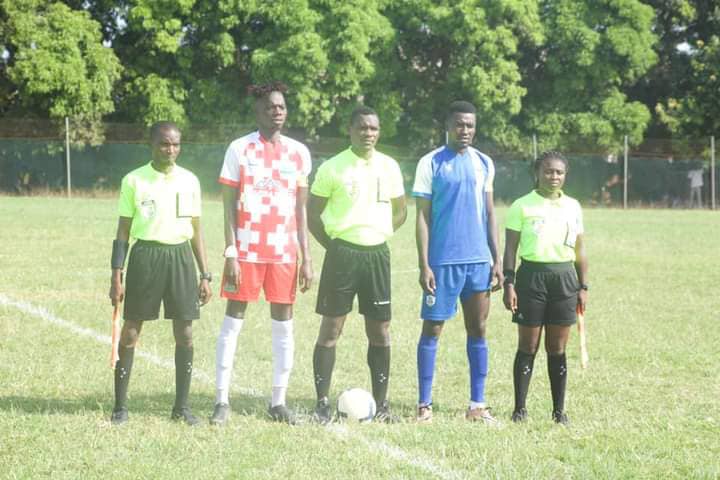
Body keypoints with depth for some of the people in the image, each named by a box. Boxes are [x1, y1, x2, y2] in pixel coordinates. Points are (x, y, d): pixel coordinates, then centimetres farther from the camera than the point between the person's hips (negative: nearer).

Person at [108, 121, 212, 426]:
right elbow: (123, 231, 1)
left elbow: (196, 231, 12)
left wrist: (204, 275, 9)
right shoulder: (134, 180, -1)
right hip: (145, 255, -2)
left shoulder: (189, 181, 7)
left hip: (180, 256, 3)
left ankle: (182, 406, 13)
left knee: (185, 335, 3)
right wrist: (116, 277, -4)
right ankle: (120, 406, 7)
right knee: (130, 332, 0)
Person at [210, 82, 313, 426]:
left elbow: (301, 209, 11)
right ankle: (222, 401, 4)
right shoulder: (240, 149, -2)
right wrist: (230, 254, -10)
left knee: (283, 324, 5)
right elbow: (229, 205, -3)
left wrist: (306, 257, 6)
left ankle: (278, 401, 13)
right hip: (246, 251, -3)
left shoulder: (298, 152, 8)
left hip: (284, 252, 3)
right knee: (233, 321, 0)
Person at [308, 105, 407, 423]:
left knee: (380, 331, 5)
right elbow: (312, 214, 2)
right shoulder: (332, 168, -3)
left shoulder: (389, 167, 7)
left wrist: (379, 235, 7)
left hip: (377, 253, 3)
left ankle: (381, 403, 13)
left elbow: (400, 211, 19)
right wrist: (332, 245, -4)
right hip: (342, 253, -3)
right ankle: (322, 403, 2)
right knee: (331, 328, -3)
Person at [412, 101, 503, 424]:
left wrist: (496, 259, 9)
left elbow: (489, 213, 15)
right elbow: (422, 216, -4)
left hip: (479, 261, 4)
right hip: (443, 261, -4)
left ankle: (477, 405, 11)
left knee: (478, 330, 6)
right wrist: (424, 265, -10)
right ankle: (424, 404, 6)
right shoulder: (431, 164, -3)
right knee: (432, 329, 0)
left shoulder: (484, 163, 11)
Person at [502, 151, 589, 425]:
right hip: (531, 275, -3)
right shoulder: (522, 206, -1)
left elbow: (580, 251, 13)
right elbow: (510, 248, -1)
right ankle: (520, 407, 8)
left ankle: (559, 410, 11)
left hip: (564, 277, 3)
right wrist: (509, 284, -9)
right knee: (527, 347, 1)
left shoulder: (573, 207, 10)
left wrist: (583, 287, 9)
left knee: (557, 349, 5)